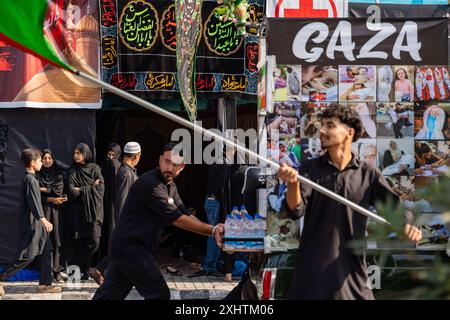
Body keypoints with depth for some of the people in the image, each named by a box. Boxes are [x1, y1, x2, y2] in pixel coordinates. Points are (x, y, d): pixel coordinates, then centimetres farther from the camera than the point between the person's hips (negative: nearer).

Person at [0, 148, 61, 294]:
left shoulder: (32, 178, 13)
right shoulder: (30, 179, -16)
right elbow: (33, 202, -22)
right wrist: (43, 219, -26)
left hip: (37, 223, 10)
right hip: (32, 223, -10)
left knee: (46, 251, 8)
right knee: (28, 255, -8)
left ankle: (45, 284, 10)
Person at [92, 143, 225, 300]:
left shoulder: (170, 186, 11)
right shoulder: (149, 183, -20)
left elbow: (186, 216, 3)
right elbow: (178, 220, -21)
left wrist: (213, 229, -13)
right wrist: (212, 230, -18)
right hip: (130, 248, -9)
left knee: (109, 294, 13)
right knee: (159, 294, -6)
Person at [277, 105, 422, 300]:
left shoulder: (369, 175, 2)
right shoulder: (310, 169, 2)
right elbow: (296, 210, -8)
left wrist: (407, 225, -27)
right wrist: (293, 183, -30)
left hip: (351, 270, 0)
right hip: (311, 271, 0)